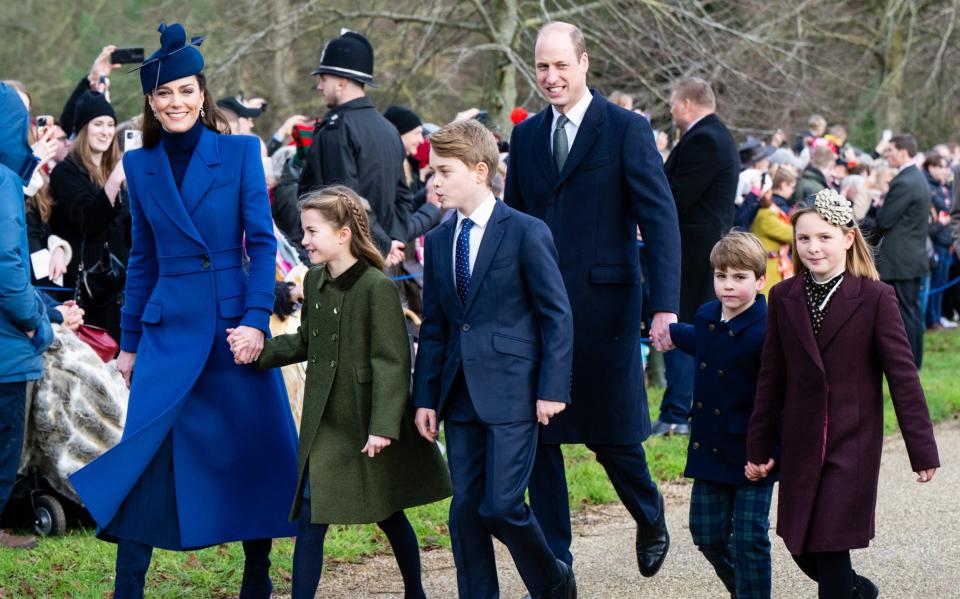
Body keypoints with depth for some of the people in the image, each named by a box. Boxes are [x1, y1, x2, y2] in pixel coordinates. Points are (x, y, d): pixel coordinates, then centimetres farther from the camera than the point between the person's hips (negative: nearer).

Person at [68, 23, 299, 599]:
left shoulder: (239, 151, 0)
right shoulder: (140, 165, 8)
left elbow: (262, 243, -3)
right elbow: (143, 258, 13)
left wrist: (257, 319, -13)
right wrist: (130, 341, 12)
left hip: (234, 320, -2)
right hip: (168, 329, 2)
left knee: (255, 452, 4)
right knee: (145, 456, -5)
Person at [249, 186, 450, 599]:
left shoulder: (378, 287, -16)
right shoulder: (314, 282, 5)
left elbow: (392, 361, -17)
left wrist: (383, 425, -21)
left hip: (368, 423, -5)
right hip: (326, 422, 6)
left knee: (388, 514, 9)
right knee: (310, 517, 1)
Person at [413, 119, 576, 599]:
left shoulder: (526, 233, -6)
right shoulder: (438, 241, 11)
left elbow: (557, 315, -6)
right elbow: (433, 327, 14)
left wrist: (552, 388, -11)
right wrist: (426, 396, 9)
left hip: (512, 392, -6)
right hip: (460, 394, 6)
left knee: (501, 506, -9)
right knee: (465, 509, 5)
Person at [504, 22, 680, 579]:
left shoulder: (627, 129, -5)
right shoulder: (526, 136, 10)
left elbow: (660, 219, -10)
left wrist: (666, 306, -19)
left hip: (603, 304, -4)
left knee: (611, 433, 4)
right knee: (539, 436, 3)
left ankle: (651, 520, 34)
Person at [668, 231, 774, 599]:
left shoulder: (765, 331, -19)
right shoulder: (706, 317, 5)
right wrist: (672, 332, 48)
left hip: (751, 457, -7)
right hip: (709, 450, 7)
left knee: (749, 541, -2)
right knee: (707, 535, 10)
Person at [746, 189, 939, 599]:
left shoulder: (875, 298, -7)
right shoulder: (783, 298, 4)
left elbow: (903, 375, -6)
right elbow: (771, 378, 9)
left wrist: (922, 450, -6)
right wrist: (759, 447, 10)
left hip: (853, 445, -4)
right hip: (800, 447, 4)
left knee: (830, 549, -9)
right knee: (802, 551, 9)